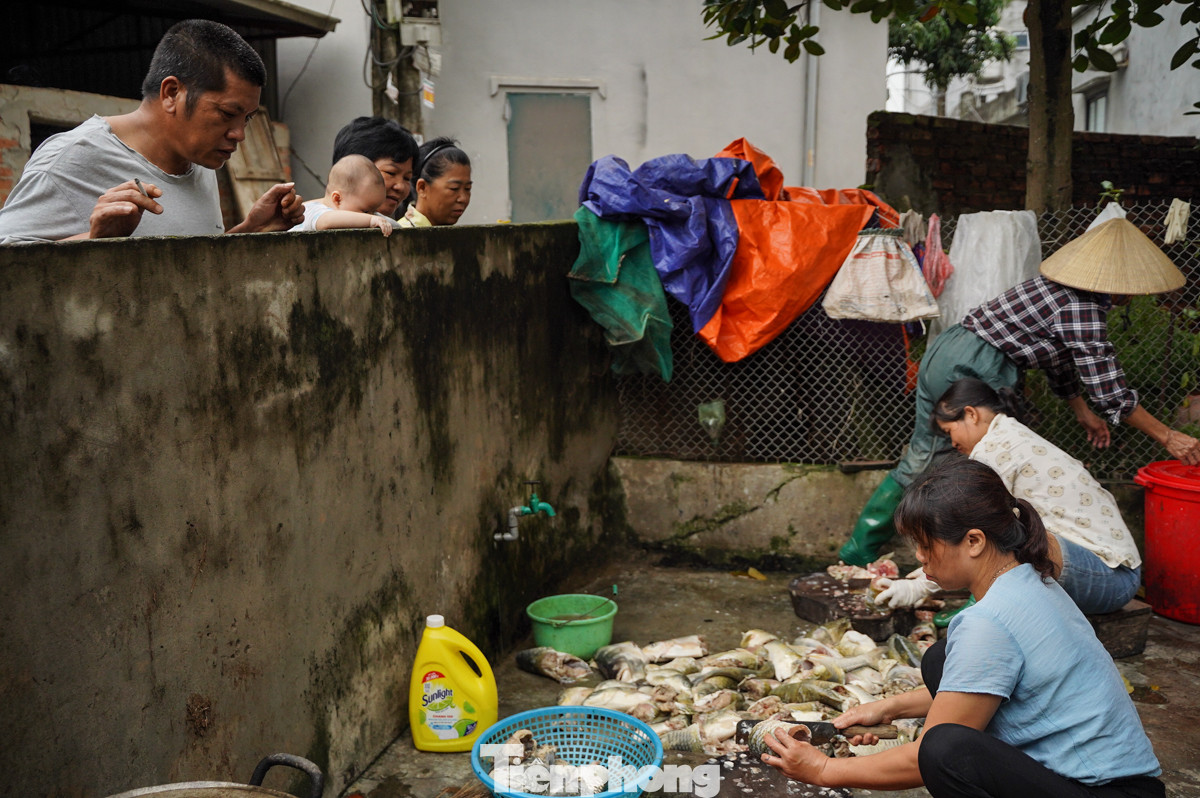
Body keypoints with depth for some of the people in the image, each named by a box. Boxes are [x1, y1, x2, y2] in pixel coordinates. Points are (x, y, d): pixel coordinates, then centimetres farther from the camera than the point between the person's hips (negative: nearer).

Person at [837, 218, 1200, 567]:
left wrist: (1083, 412, 33)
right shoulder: (1084, 309, -13)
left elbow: (1060, 354, 28)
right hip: (972, 370, -10)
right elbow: (1110, 390, -13)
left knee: (921, 461, 18)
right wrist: (1168, 437, -5)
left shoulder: (1061, 287, 16)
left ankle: (858, 550, 26)